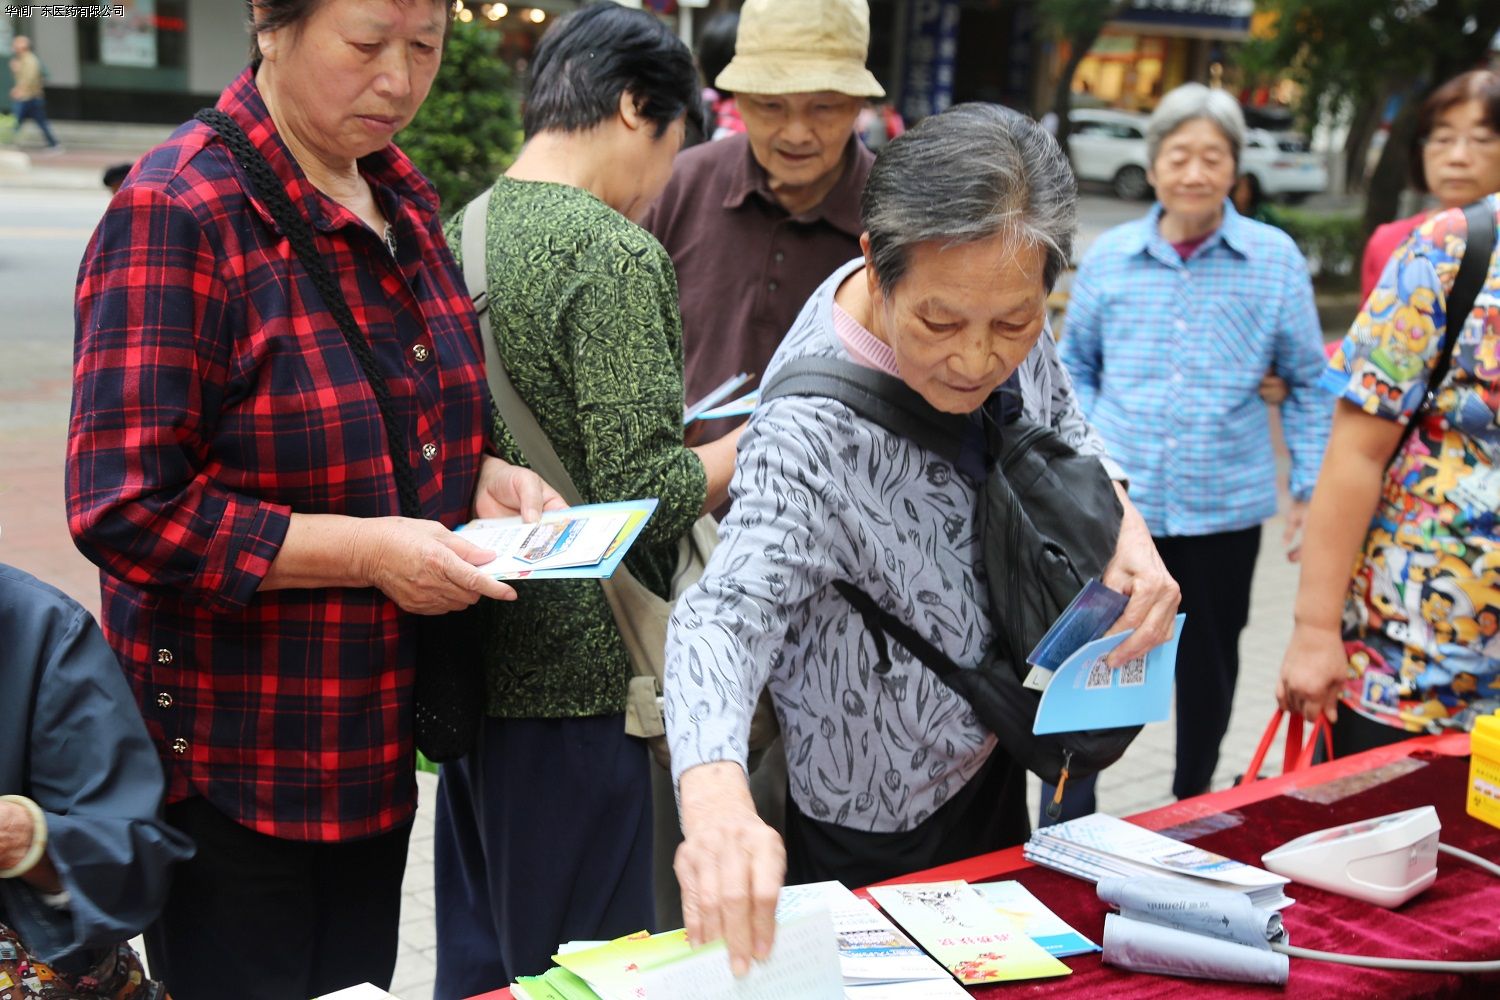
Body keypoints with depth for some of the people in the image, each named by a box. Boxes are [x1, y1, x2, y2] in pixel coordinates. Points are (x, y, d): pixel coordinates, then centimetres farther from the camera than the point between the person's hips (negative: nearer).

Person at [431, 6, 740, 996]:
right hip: (574, 678, -8)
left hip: (475, 659, 8)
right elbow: (639, 495, -20)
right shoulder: (618, 256, -16)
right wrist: (746, 444, -4)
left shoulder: (461, 234, 8)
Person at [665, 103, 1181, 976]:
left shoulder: (1007, 322, -14)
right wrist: (715, 797, -66)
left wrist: (1122, 520, -16)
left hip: (992, 759, 7)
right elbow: (729, 611, -47)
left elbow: (1063, 425, 5)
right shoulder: (812, 433, -36)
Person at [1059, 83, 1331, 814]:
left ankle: (1193, 806, 39)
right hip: (1115, 503, 0)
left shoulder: (1275, 260, -3)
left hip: (1224, 507, 0)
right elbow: (1075, 366, 12)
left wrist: (1309, 487, 1)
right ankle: (1065, 825, 16)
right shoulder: (1108, 256, 1)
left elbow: (1308, 384, 4)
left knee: (1208, 670, 16)